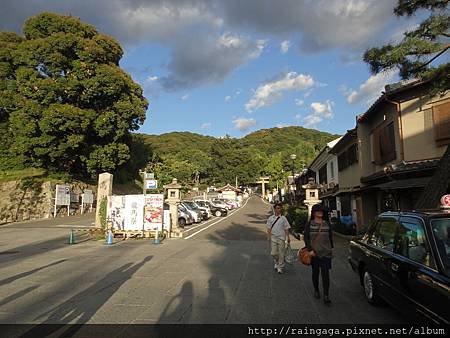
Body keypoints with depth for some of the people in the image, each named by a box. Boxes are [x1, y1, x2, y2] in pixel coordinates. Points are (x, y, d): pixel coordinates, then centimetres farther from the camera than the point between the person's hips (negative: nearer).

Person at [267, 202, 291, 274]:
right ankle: (276, 262, 32)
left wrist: (288, 237, -1)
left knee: (281, 253, 3)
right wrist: (269, 237, -2)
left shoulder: (283, 218, 1)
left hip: (281, 238, -1)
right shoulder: (270, 218, 5)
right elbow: (269, 228, 7)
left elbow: (286, 229, 3)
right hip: (273, 237, 1)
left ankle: (280, 267, 17)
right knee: (273, 253, 4)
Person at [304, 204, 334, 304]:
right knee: (315, 272, 10)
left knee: (325, 273, -5)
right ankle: (316, 290, 30)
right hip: (314, 252, -1)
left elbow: (330, 237, 15)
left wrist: (331, 248, 16)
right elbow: (306, 238, -4)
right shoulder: (309, 224, -1)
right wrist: (310, 250, -12)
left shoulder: (327, 224, 6)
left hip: (326, 252, 1)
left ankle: (326, 295, -2)